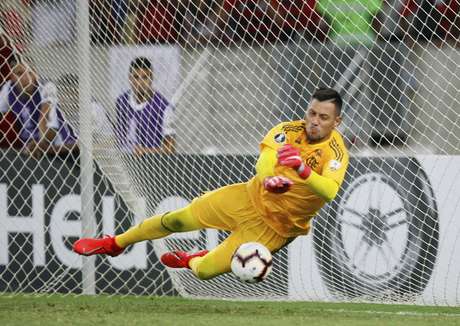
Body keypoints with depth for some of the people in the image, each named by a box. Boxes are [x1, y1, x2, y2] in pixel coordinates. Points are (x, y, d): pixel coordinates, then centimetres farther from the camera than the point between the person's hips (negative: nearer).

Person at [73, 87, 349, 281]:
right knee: (177, 219, 1)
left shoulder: (336, 153, -23)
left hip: (275, 227, -3)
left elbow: (330, 191, -43)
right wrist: (270, 178, -54)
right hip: (251, 198, 3)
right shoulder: (290, 131, -13)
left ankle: (190, 261, 36)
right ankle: (115, 244, 26)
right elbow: (263, 164, -29)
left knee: (204, 271, -4)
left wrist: (302, 169, -60)